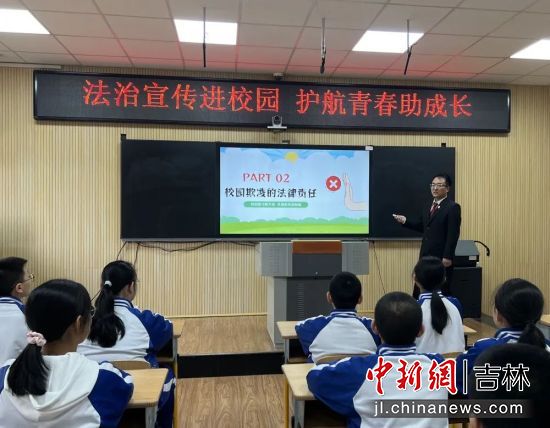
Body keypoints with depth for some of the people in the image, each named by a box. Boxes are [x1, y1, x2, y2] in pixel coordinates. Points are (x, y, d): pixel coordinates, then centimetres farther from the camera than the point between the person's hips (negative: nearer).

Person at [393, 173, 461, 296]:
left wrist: (447, 257, -20)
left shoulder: (453, 207, -11)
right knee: (419, 293, 8)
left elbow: (453, 234, -16)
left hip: (442, 258, -7)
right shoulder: (430, 205, 13)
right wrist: (405, 220, 3)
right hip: (426, 256, 7)